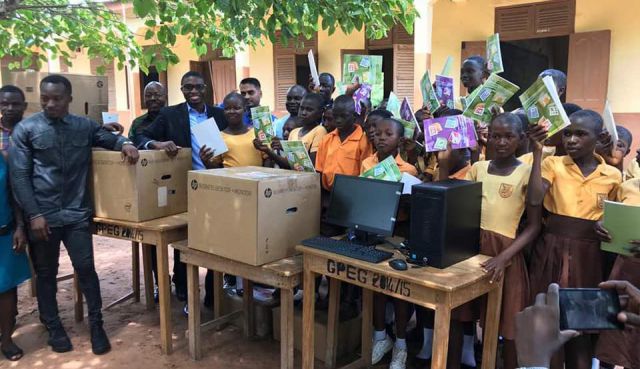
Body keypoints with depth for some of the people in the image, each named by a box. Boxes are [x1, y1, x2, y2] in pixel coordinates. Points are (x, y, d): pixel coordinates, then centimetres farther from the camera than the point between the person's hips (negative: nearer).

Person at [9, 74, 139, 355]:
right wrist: (34, 214, -11)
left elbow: (108, 138, 16)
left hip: (76, 212, 1)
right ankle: (54, 328, 28)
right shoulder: (25, 130, -2)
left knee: (85, 268, 2)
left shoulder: (85, 126, 4)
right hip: (42, 214, -1)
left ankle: (96, 325, 17)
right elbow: (19, 176, -4)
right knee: (46, 273, 12)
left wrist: (125, 143, -10)